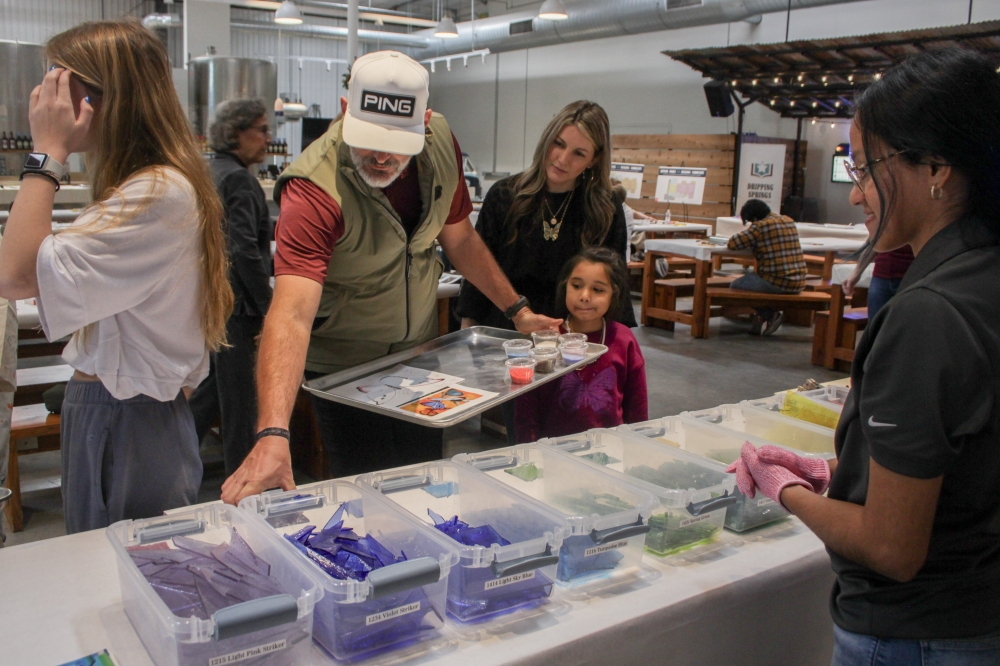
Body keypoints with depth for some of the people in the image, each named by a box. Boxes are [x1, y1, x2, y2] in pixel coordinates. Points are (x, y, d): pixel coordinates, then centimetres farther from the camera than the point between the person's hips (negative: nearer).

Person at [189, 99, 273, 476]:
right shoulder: (238, 179, -15)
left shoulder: (207, 172, 15)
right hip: (236, 307, -10)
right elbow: (244, 251, -23)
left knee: (211, 390, 21)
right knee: (240, 402, 1)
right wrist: (268, 308, -19)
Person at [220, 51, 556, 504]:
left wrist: (517, 310, 4)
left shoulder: (440, 143, -14)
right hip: (343, 368, -5)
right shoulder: (315, 187, -31)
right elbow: (292, 314, -42)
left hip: (420, 352, 5)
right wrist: (272, 435, -53)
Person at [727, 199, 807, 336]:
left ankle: (769, 314, 7)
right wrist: (755, 243, 18)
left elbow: (732, 243, -13)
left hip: (777, 282, -8)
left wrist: (749, 242, 7)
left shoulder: (760, 226, -13)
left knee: (735, 286, 8)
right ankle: (770, 315, 17)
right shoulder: (789, 221, 11)